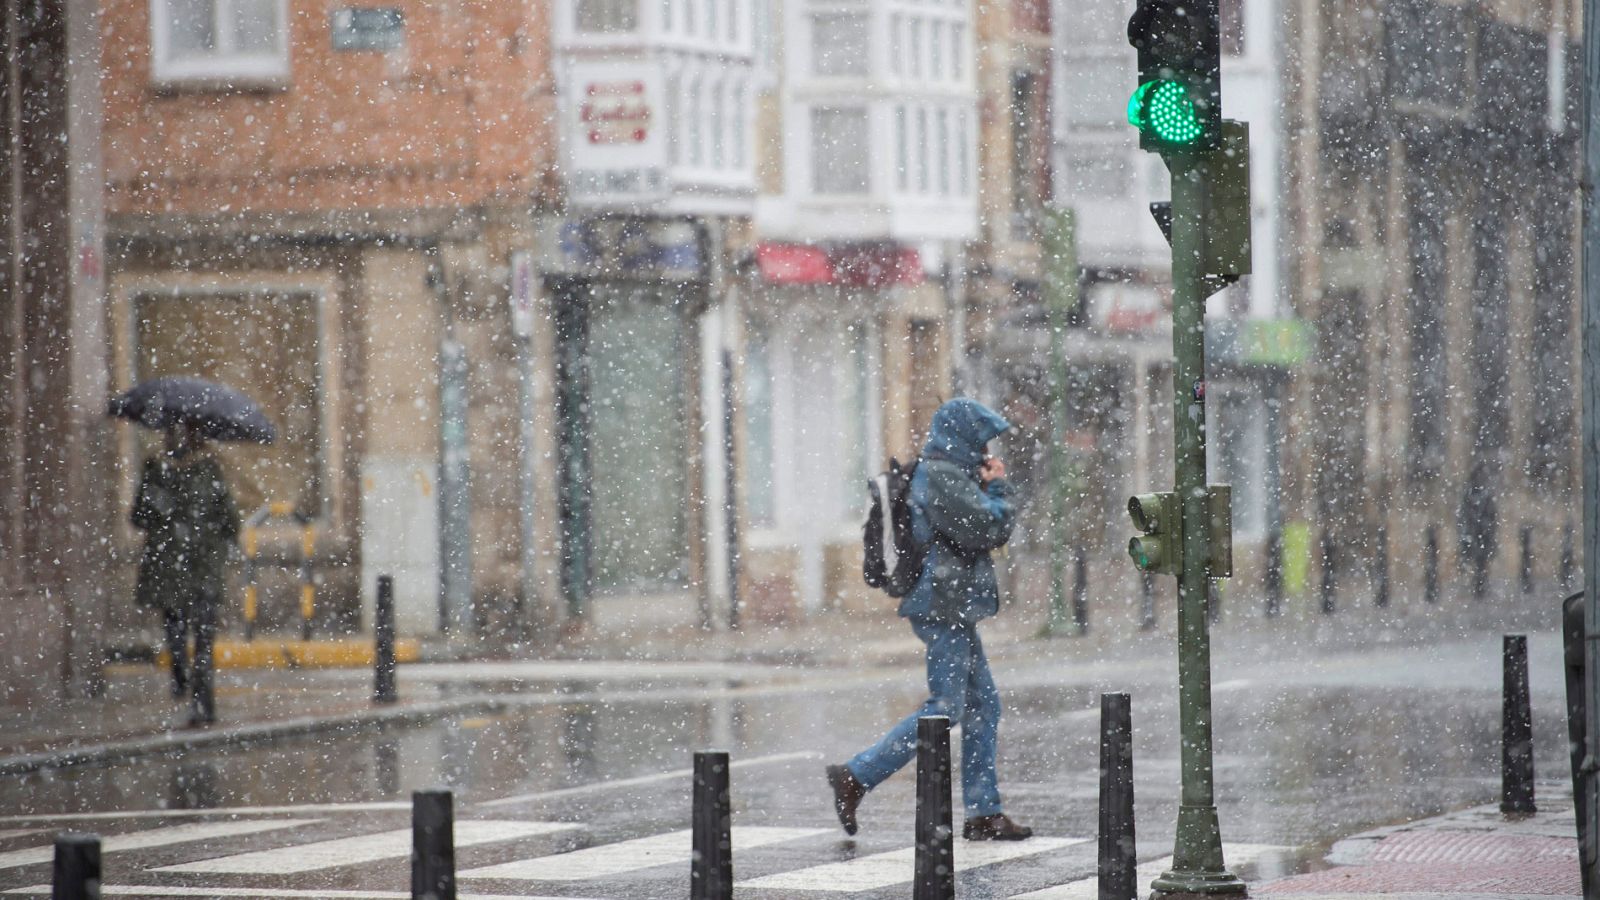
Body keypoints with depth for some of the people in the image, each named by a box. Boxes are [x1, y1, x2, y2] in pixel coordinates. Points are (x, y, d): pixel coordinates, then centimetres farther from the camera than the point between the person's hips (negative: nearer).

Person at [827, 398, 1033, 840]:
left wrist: (988, 488, 10)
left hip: (952, 608, 11)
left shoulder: (947, 475, 17)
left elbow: (991, 533, 24)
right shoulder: (943, 477, -15)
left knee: (983, 705, 9)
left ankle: (983, 813, 9)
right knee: (943, 710, -10)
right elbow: (990, 530, -18)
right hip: (943, 608, -11)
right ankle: (855, 778, -8)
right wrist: (999, 488, -3)